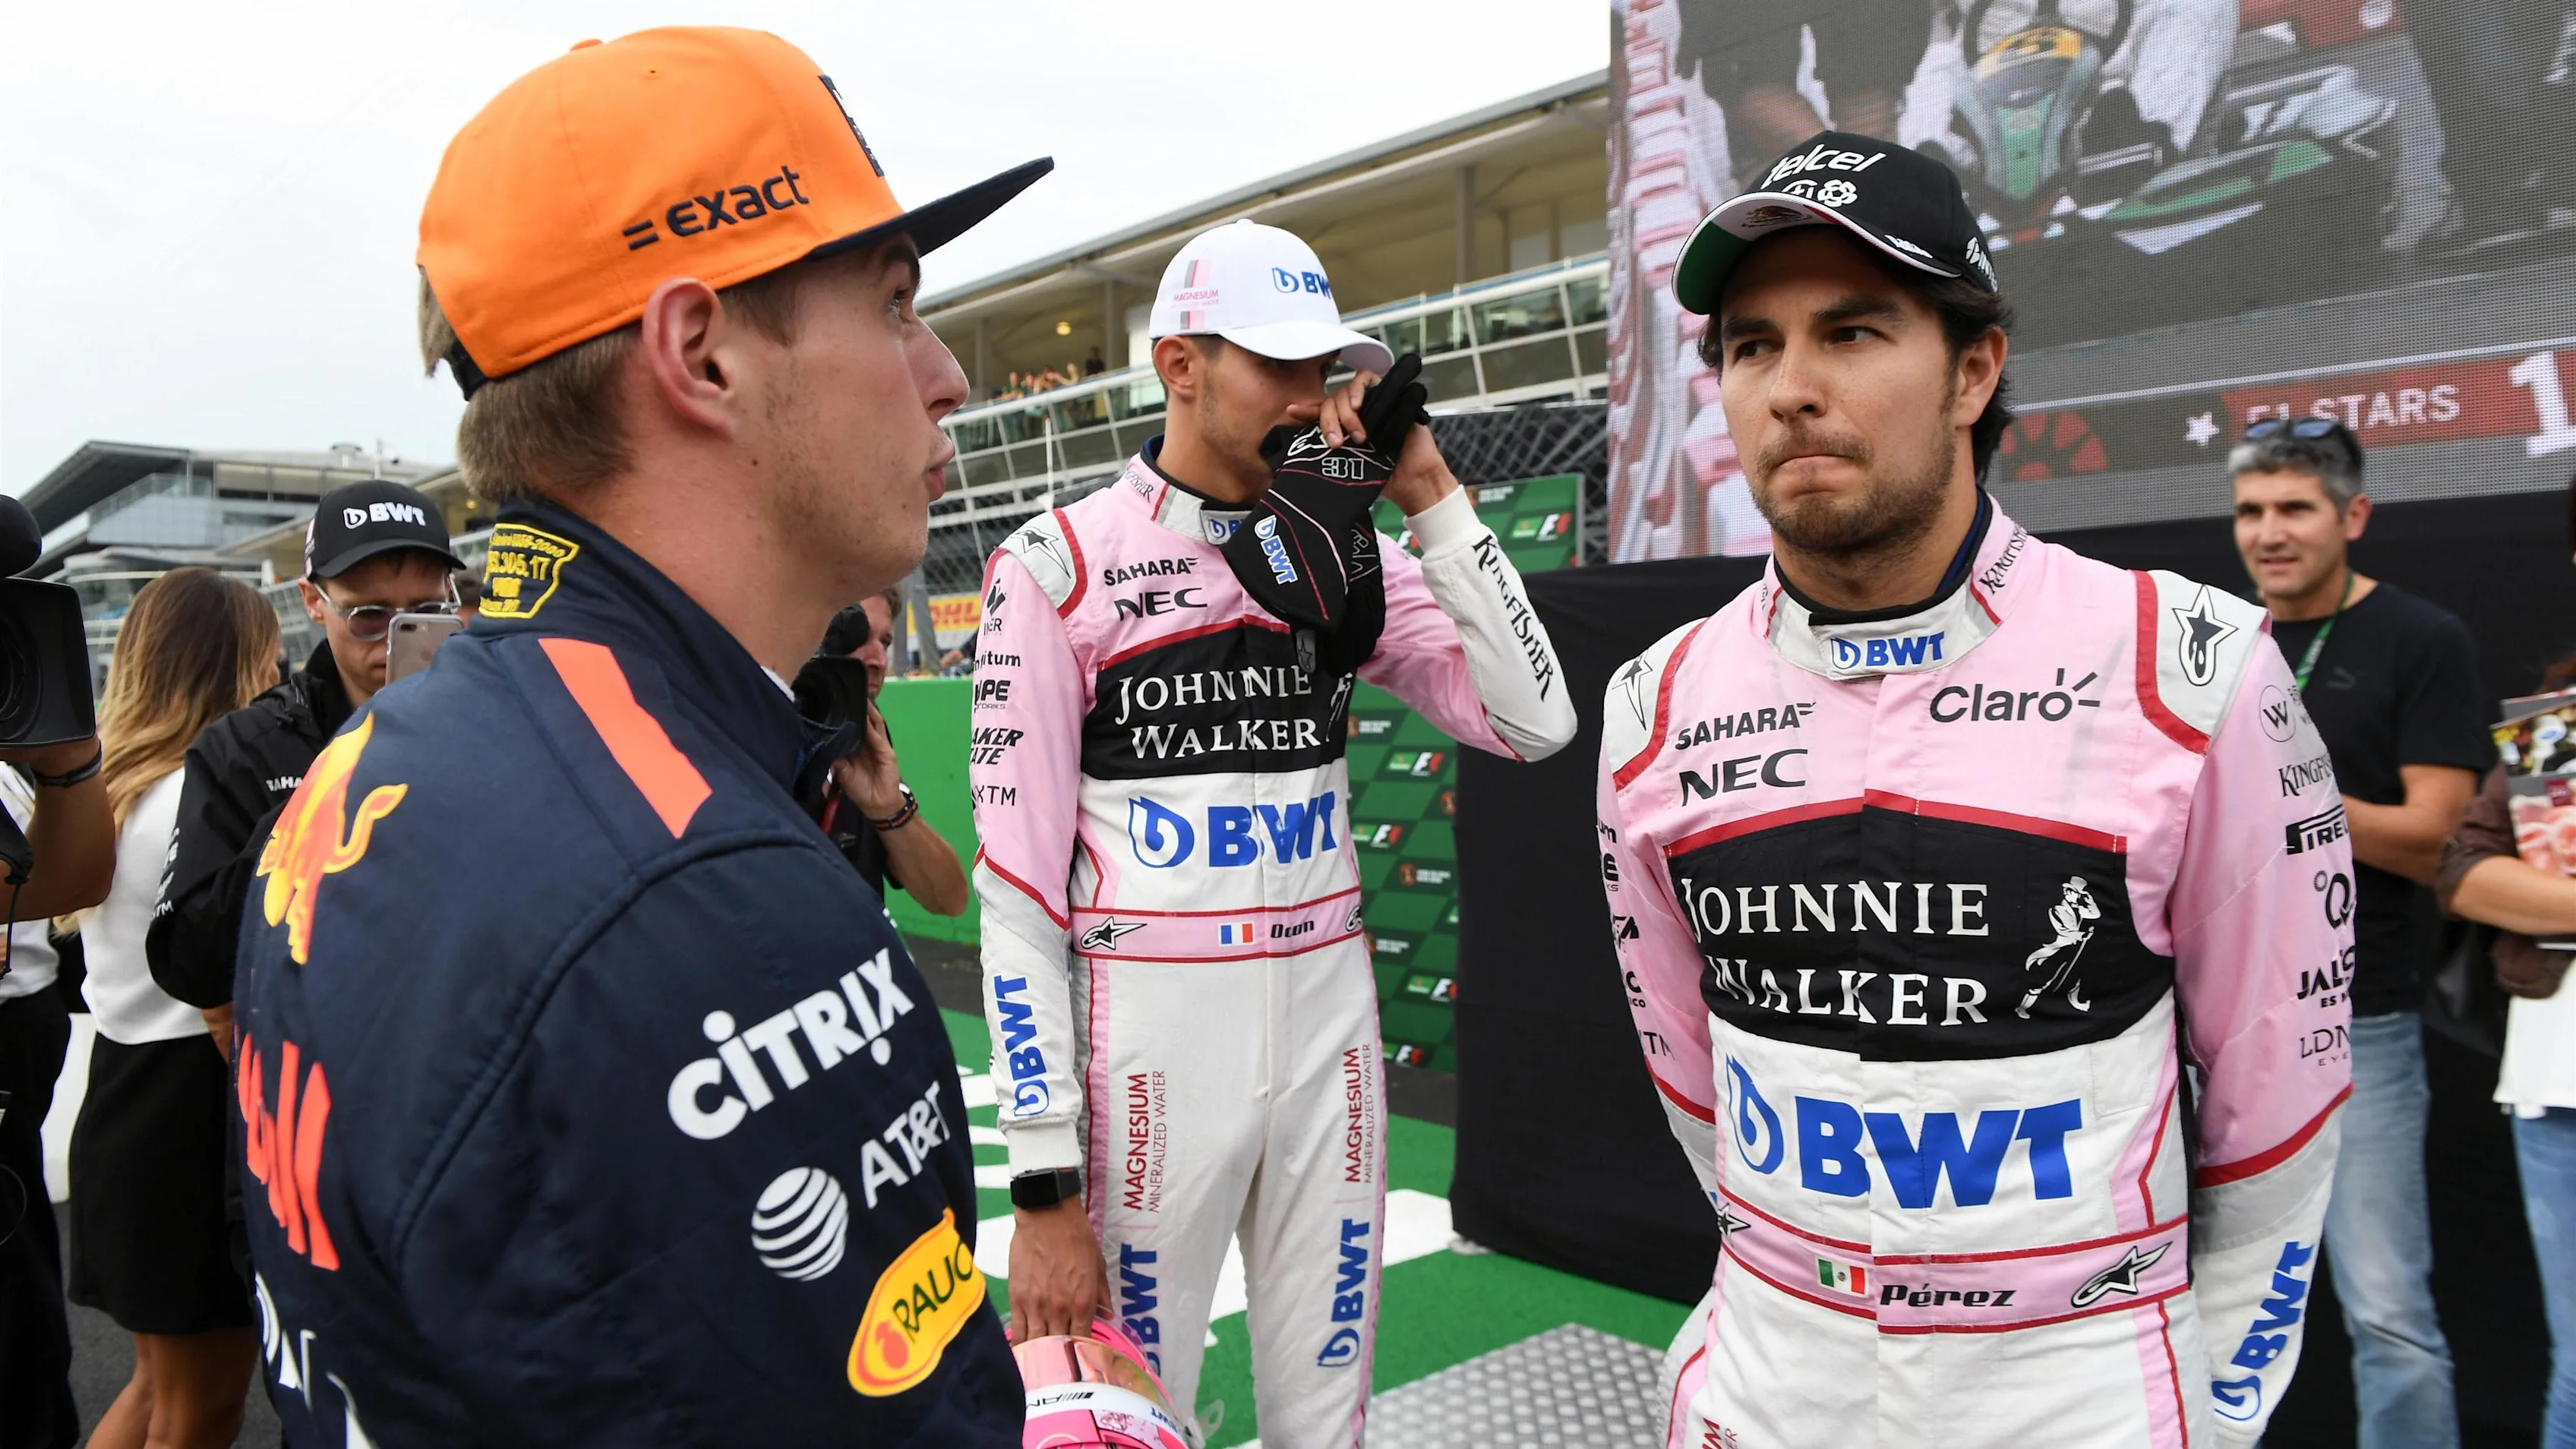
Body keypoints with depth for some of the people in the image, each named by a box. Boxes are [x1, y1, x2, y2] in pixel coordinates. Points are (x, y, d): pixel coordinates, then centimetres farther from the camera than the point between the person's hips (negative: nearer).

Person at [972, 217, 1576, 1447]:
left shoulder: (1347, 558, 7)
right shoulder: (1059, 564, -7)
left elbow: (1532, 722, -3)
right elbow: (1017, 891, -9)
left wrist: (1429, 497, -6)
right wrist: (1043, 1184, -12)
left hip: (1329, 1027, 4)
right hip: (1147, 1041, -4)